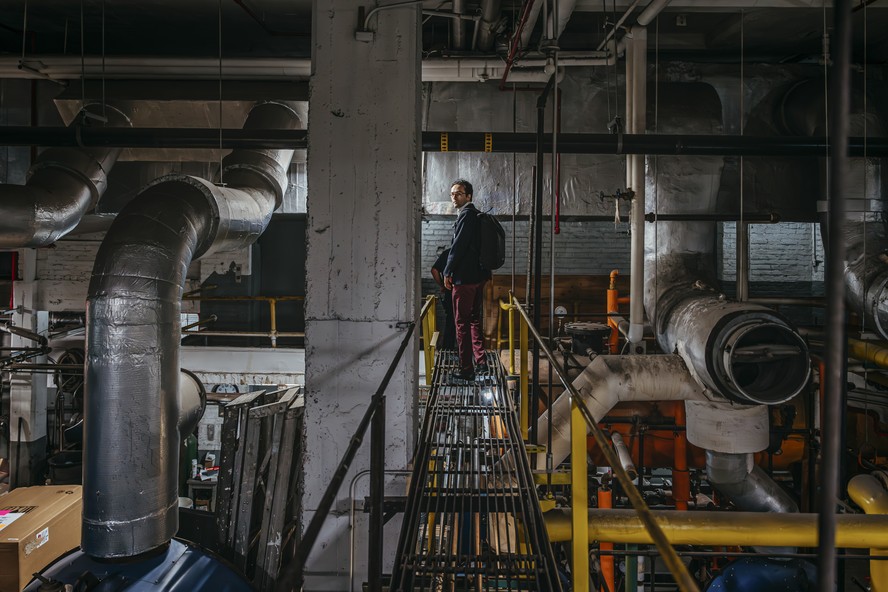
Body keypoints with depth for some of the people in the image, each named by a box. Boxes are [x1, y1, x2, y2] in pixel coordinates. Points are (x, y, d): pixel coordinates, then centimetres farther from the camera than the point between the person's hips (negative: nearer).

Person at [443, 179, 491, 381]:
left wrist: (448, 272, -12)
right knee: (474, 319, 17)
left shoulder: (466, 214, -14)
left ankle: (466, 369, 1)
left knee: (462, 322, -3)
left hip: (464, 277, -10)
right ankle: (480, 361, 19)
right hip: (478, 275, 10)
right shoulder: (477, 215, 16)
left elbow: (458, 245, -19)